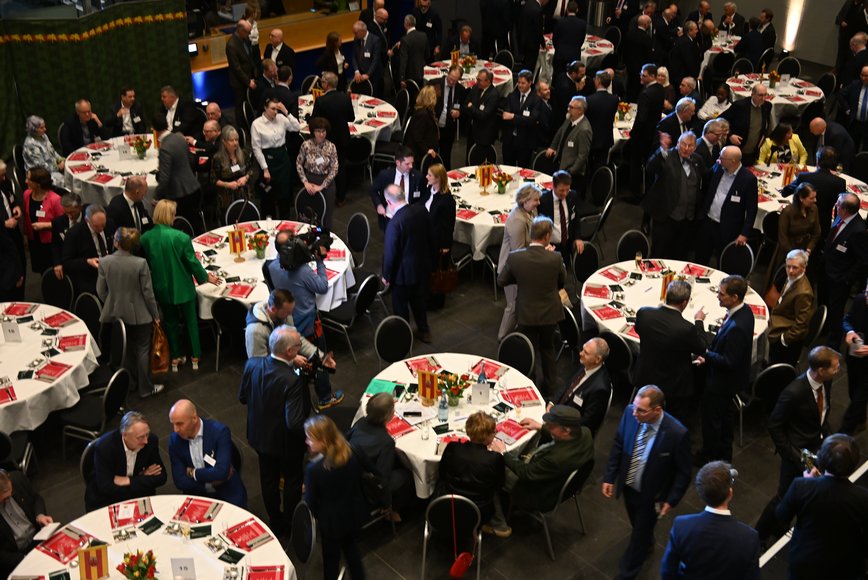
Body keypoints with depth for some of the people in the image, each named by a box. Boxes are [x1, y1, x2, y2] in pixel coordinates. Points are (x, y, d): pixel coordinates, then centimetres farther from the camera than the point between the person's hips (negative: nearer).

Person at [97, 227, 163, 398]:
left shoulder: (104, 262, -14)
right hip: (139, 314, -3)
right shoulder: (140, 263, -22)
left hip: (116, 314, 4)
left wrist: (112, 305, 15)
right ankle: (146, 388, 19)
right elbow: (147, 292, -15)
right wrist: (155, 315, -1)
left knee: (127, 348, 22)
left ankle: (131, 382, 37)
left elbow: (101, 291, -4)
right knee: (143, 350, 11)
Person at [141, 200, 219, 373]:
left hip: (162, 289, 3)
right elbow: (192, 262, -15)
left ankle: (176, 358, 31)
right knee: (191, 321, 17)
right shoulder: (181, 237, -24)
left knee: (170, 322, 20)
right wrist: (206, 277, 3)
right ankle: (195, 357, 27)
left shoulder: (145, 238, -14)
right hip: (182, 287, -3)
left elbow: (145, 263, 1)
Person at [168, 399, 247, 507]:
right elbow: (180, 481, -7)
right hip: (196, 495, 3)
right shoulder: (175, 440, -5)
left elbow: (222, 472, -26)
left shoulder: (219, 432, -17)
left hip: (227, 495, -3)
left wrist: (193, 473, -14)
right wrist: (211, 482, -16)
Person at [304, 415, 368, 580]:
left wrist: (315, 517, 3)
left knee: (331, 556, 20)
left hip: (332, 520, -5)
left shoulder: (314, 468, -32)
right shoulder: (351, 454, -17)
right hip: (354, 513, 5)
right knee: (350, 546, 31)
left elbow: (310, 501, -18)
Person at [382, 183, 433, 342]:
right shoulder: (421, 210, -12)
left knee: (401, 305, 17)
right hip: (423, 266, 6)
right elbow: (428, 235, 3)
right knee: (419, 299, 27)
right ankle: (424, 331, 43)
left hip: (404, 272, -6)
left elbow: (390, 253, -21)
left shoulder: (394, 224, -32)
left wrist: (386, 275, -5)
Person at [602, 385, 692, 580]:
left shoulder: (677, 433, -34)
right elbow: (618, 445, -5)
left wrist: (671, 500, -13)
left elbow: (683, 472, -18)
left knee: (639, 535, 19)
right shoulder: (630, 412, -23)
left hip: (651, 495, -4)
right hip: (628, 486, 4)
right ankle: (647, 542, 65)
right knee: (637, 524, 32)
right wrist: (609, 477, -3)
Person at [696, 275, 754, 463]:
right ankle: (724, 454, 46)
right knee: (725, 416, 27)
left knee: (711, 419, 13)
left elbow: (729, 362, -30)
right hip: (730, 378, 9)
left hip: (722, 382, -9)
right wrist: (709, 354, -5)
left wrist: (705, 355, -20)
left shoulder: (737, 327, -38)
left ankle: (710, 457, 33)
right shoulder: (744, 310, -8)